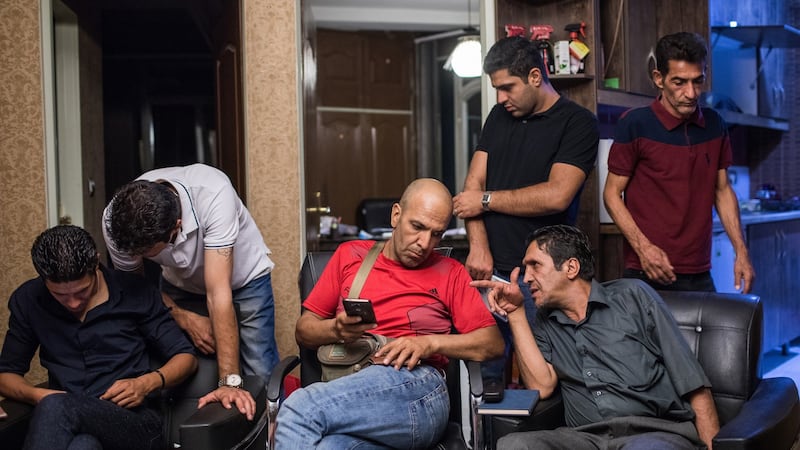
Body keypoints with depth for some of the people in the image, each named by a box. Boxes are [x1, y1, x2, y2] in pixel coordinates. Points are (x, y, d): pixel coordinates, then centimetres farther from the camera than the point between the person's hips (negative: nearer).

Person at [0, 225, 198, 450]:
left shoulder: (134, 294, 3)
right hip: (64, 424, 2)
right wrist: (37, 395, -5)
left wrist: (147, 383, -11)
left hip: (135, 422, -1)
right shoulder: (28, 301, 10)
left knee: (56, 407, -36)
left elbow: (186, 358, 10)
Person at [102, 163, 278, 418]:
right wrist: (184, 318, -22)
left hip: (244, 277, -3)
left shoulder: (213, 195, -40)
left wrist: (230, 381, -41)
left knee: (260, 378, -12)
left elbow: (218, 293, -41)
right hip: (181, 286, 3)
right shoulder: (116, 220, -28)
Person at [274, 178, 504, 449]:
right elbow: (304, 331, 20)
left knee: (300, 410, -30)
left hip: (416, 388, -1)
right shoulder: (350, 255, 21)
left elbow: (493, 343, 9)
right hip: (344, 389, 2)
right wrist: (337, 329, -3)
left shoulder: (450, 273, 18)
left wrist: (431, 343, -7)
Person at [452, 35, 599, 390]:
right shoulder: (499, 116, 16)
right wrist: (478, 247, -6)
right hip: (489, 269, 5)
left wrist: (487, 200, -4)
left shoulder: (577, 123, -3)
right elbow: (473, 184, 9)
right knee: (480, 378, 2)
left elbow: (556, 196, -15)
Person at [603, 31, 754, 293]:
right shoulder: (635, 125, -9)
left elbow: (722, 190, 14)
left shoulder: (714, 125, 7)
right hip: (648, 274, -5)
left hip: (700, 274, 5)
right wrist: (643, 247, -18)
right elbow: (612, 193, -6)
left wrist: (741, 251, 6)